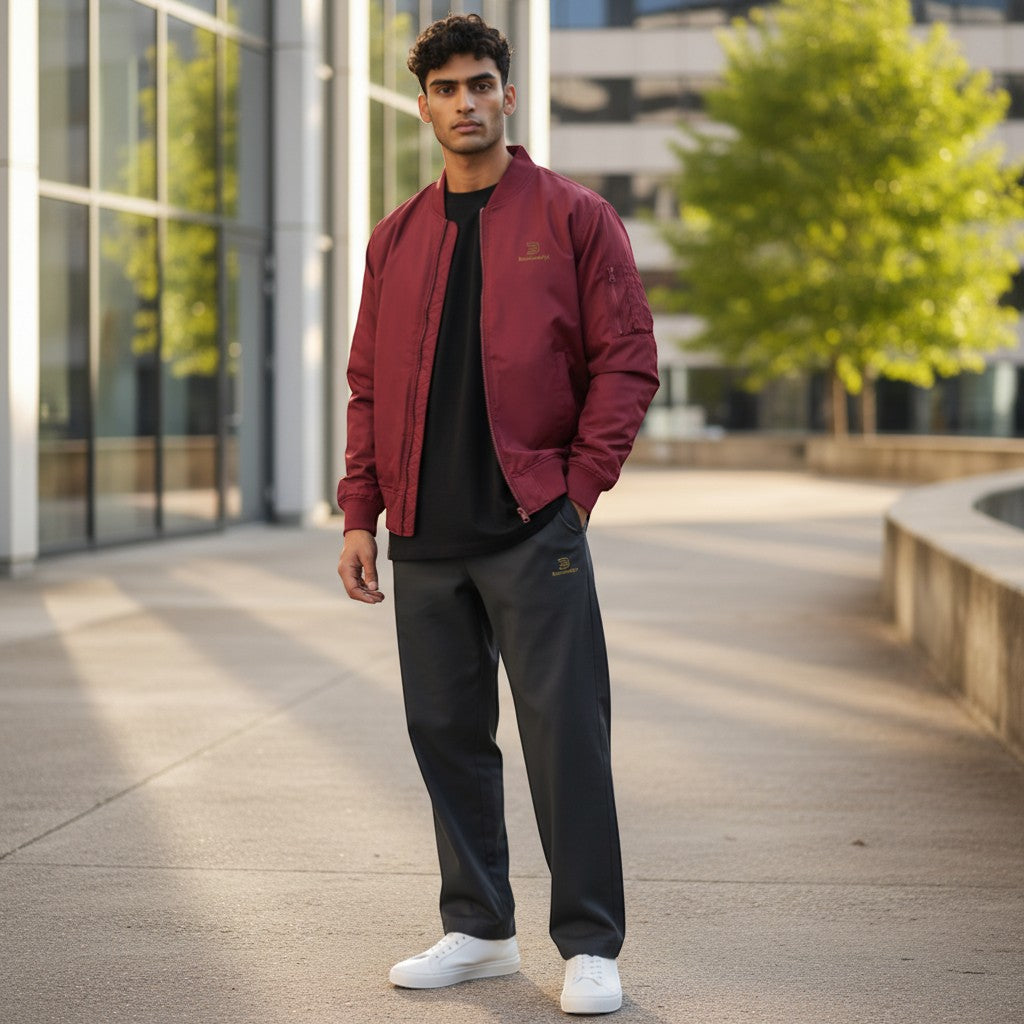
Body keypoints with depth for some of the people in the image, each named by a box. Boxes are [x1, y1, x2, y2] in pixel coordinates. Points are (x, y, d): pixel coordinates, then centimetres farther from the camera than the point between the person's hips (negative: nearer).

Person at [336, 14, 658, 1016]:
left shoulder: (574, 217, 2)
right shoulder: (396, 238, 14)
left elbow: (627, 361, -1)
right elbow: (369, 384, 15)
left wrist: (577, 485, -8)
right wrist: (360, 515, 7)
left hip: (533, 527, -4)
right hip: (425, 537, 4)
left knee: (565, 733, -5)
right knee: (446, 731, 8)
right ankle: (477, 929, 20)